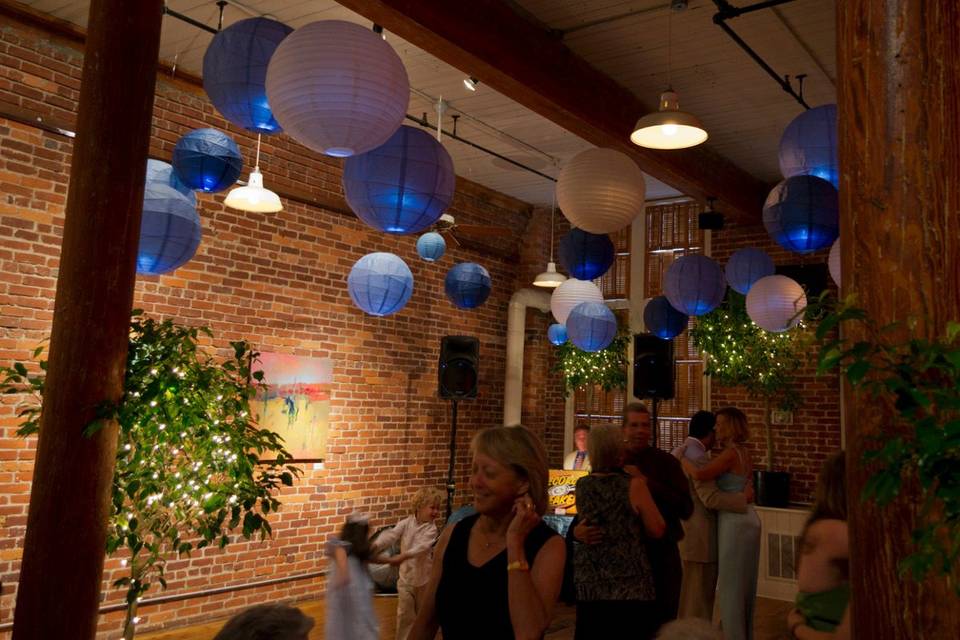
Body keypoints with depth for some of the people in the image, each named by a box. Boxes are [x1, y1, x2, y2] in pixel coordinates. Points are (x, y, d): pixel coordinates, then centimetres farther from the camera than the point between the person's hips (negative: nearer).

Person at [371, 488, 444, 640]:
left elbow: (422, 546, -31)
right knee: (404, 614, 5)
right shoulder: (406, 523, -8)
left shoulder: (432, 529, -15)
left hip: (423, 578, -1)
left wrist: (403, 556, -47)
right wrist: (375, 546, -42)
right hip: (406, 577, 1)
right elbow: (391, 535, -22)